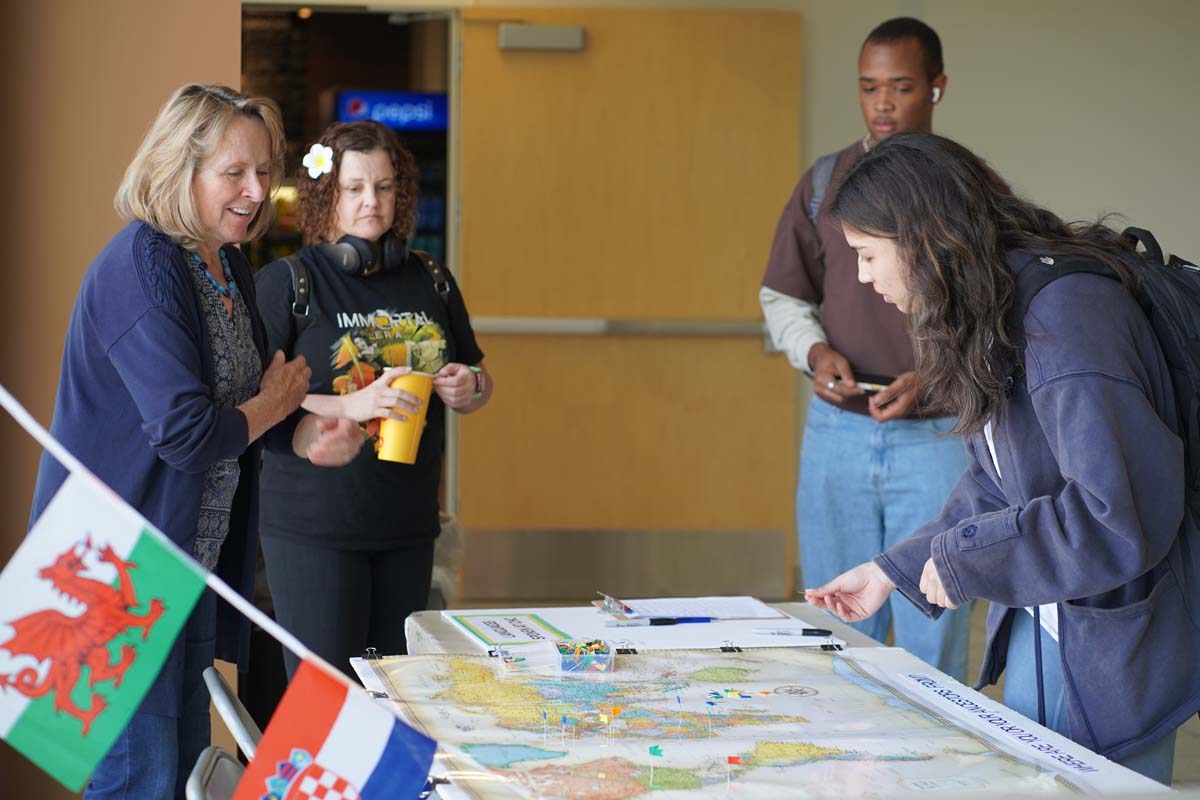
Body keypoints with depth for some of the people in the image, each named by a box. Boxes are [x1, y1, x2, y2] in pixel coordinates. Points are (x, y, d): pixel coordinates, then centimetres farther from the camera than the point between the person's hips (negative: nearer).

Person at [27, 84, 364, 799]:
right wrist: (274, 403, -9)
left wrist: (310, 438, -1)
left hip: (193, 551, 9)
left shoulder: (231, 267, 9)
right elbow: (182, 430, -27)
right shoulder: (143, 264, -20)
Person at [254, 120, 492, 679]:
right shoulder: (286, 283, -5)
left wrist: (468, 388, -2)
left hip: (408, 524, 5)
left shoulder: (430, 282, 10)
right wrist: (350, 406, -22)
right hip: (313, 524, -5)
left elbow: (479, 385, 22)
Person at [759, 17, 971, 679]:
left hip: (937, 435, -3)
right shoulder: (825, 182, 8)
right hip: (837, 431, 3)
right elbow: (782, 296, 15)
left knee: (931, 643, 0)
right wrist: (815, 353, -5)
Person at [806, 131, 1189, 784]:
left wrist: (959, 561, -21)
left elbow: (1122, 516, -31)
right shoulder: (993, 318, 5)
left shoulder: (1066, 313, -26)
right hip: (1034, 628, 9)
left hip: (1111, 642, -9)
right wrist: (893, 570, 11)